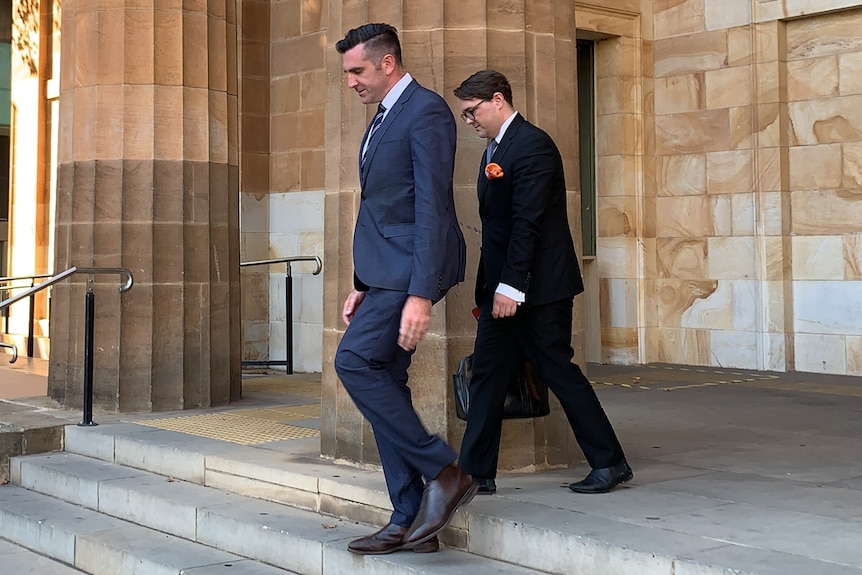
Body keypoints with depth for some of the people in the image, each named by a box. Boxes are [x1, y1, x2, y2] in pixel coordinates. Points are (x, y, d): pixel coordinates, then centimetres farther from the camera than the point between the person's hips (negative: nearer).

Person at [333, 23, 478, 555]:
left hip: (411, 270, -10)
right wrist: (363, 286, 20)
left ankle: (443, 472, -9)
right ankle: (410, 522, 12)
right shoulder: (383, 119, 20)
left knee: (354, 361, -19)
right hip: (385, 272, 10)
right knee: (383, 382, 6)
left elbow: (432, 207, -19)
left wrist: (421, 294, -25)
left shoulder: (426, 111, -11)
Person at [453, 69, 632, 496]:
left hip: (537, 286, -9)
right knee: (486, 374, 6)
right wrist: (489, 285, 14)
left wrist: (510, 285, -23)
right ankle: (476, 473, 11)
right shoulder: (495, 148, 16)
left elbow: (527, 222, -21)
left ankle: (610, 463, 11)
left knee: (558, 370, -2)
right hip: (504, 287, 9)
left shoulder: (532, 145, -14)